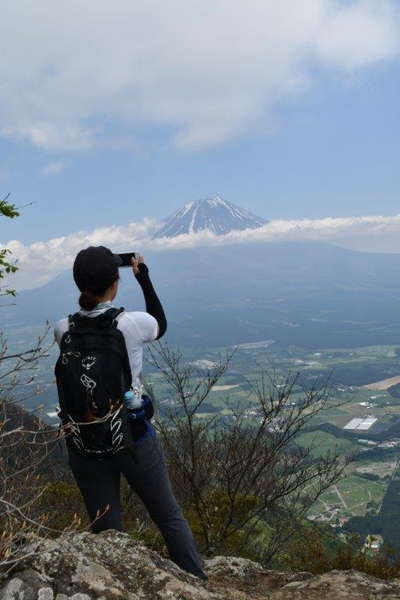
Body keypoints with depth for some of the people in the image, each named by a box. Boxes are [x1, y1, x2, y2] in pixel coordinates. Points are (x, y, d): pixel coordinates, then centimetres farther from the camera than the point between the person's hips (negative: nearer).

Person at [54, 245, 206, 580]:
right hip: (134, 438, -2)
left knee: (106, 531, 19)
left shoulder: (63, 331, -9)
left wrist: (90, 281, 10)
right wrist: (145, 279, 8)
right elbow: (161, 325, 6)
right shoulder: (134, 323, -18)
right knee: (169, 516, 19)